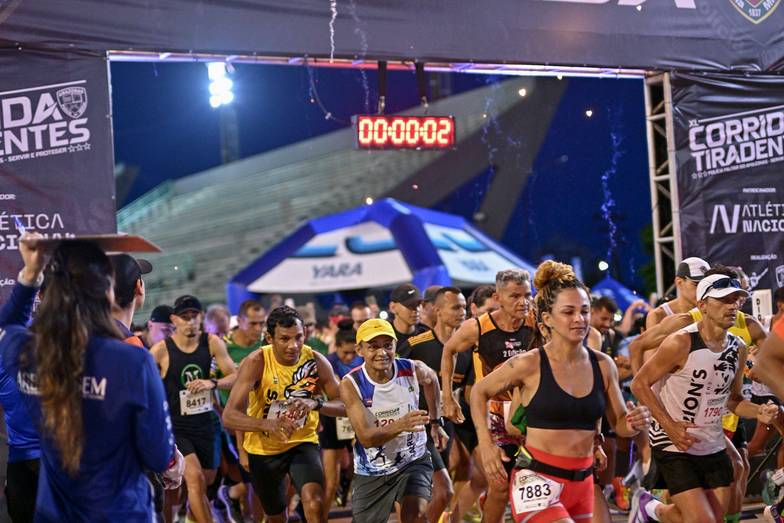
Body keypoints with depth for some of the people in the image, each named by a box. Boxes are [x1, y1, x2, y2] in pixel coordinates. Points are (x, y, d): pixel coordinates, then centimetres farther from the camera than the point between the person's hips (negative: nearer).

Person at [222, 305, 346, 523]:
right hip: (263, 449, 0)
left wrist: (316, 403, -35)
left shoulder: (316, 361, -16)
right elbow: (228, 416, -30)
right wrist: (268, 424, -48)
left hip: (303, 442, 0)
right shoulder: (256, 363, -23)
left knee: (315, 503, -28)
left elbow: (345, 405, -13)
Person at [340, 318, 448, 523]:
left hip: (413, 461, 0)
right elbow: (366, 438, -27)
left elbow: (431, 379, 15)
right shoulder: (351, 384, -19)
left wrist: (436, 423, 18)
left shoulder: (412, 370, -13)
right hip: (372, 472, 0)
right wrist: (400, 425, -44)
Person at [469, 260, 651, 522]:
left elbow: (619, 424, 13)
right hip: (536, 481, -5)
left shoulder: (603, 365, 3)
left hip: (582, 481, 6)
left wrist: (634, 424, -10)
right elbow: (479, 392, 7)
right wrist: (486, 445, -3)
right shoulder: (529, 365, -8)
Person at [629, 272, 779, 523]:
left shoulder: (738, 348, 3)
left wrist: (758, 412, -5)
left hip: (714, 447, 7)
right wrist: (670, 426, -20)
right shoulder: (681, 343, -18)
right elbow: (639, 384, -12)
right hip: (674, 446, -7)